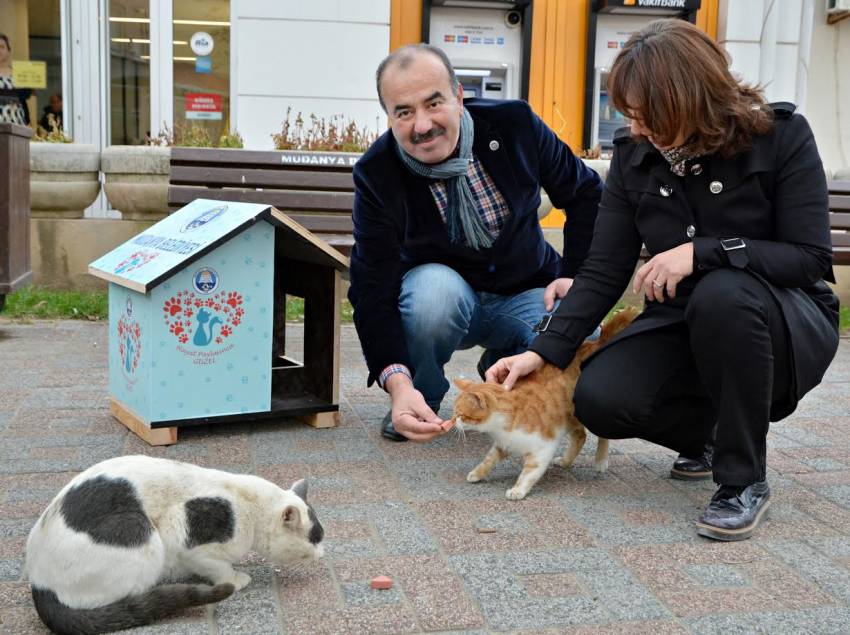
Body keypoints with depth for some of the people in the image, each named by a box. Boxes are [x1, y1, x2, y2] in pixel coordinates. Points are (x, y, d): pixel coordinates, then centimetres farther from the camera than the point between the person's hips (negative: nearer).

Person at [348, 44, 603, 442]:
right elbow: (373, 290, -24)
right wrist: (398, 383, -39)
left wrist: (578, 275, -6)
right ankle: (422, 399, -7)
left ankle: (502, 368, 8)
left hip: (527, 294, 2)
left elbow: (586, 194, 2)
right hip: (444, 294, -1)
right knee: (434, 288, -38)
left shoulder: (514, 124, -15)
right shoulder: (376, 175, -19)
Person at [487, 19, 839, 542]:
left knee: (722, 293, -39)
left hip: (787, 325, -3)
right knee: (600, 399, -24)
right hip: (684, 326, 4)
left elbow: (811, 258, -17)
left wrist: (701, 252, -30)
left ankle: (744, 480, -21)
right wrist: (544, 352, -17)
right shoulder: (635, 153, -4)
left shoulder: (781, 136, -14)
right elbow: (604, 272, -6)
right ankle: (710, 434, 9)